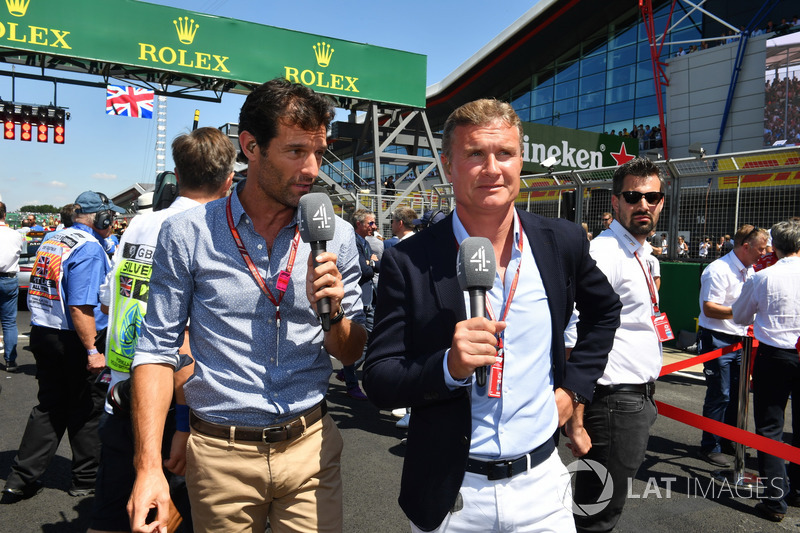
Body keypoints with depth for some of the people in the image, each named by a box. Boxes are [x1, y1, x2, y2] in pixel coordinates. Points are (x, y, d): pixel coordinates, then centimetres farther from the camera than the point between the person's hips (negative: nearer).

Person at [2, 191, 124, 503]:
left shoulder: (51, 241, 12)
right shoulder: (89, 248, -17)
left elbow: (42, 293, 18)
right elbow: (80, 306, -25)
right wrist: (92, 351, -23)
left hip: (42, 335, 8)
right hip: (73, 340, -8)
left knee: (50, 407, 17)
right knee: (85, 410, 6)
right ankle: (86, 480, 20)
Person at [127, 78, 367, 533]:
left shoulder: (335, 236, -2)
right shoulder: (187, 234, -7)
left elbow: (352, 354, 4)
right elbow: (158, 349, -4)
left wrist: (332, 313, -17)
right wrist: (149, 466, -11)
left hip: (310, 447, 1)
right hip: (221, 454, -1)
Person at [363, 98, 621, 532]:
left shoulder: (563, 242, -4)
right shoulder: (408, 262, -14)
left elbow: (604, 310, 15)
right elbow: (378, 383, -12)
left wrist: (574, 384, 5)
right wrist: (450, 366, -29)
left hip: (541, 482, 2)